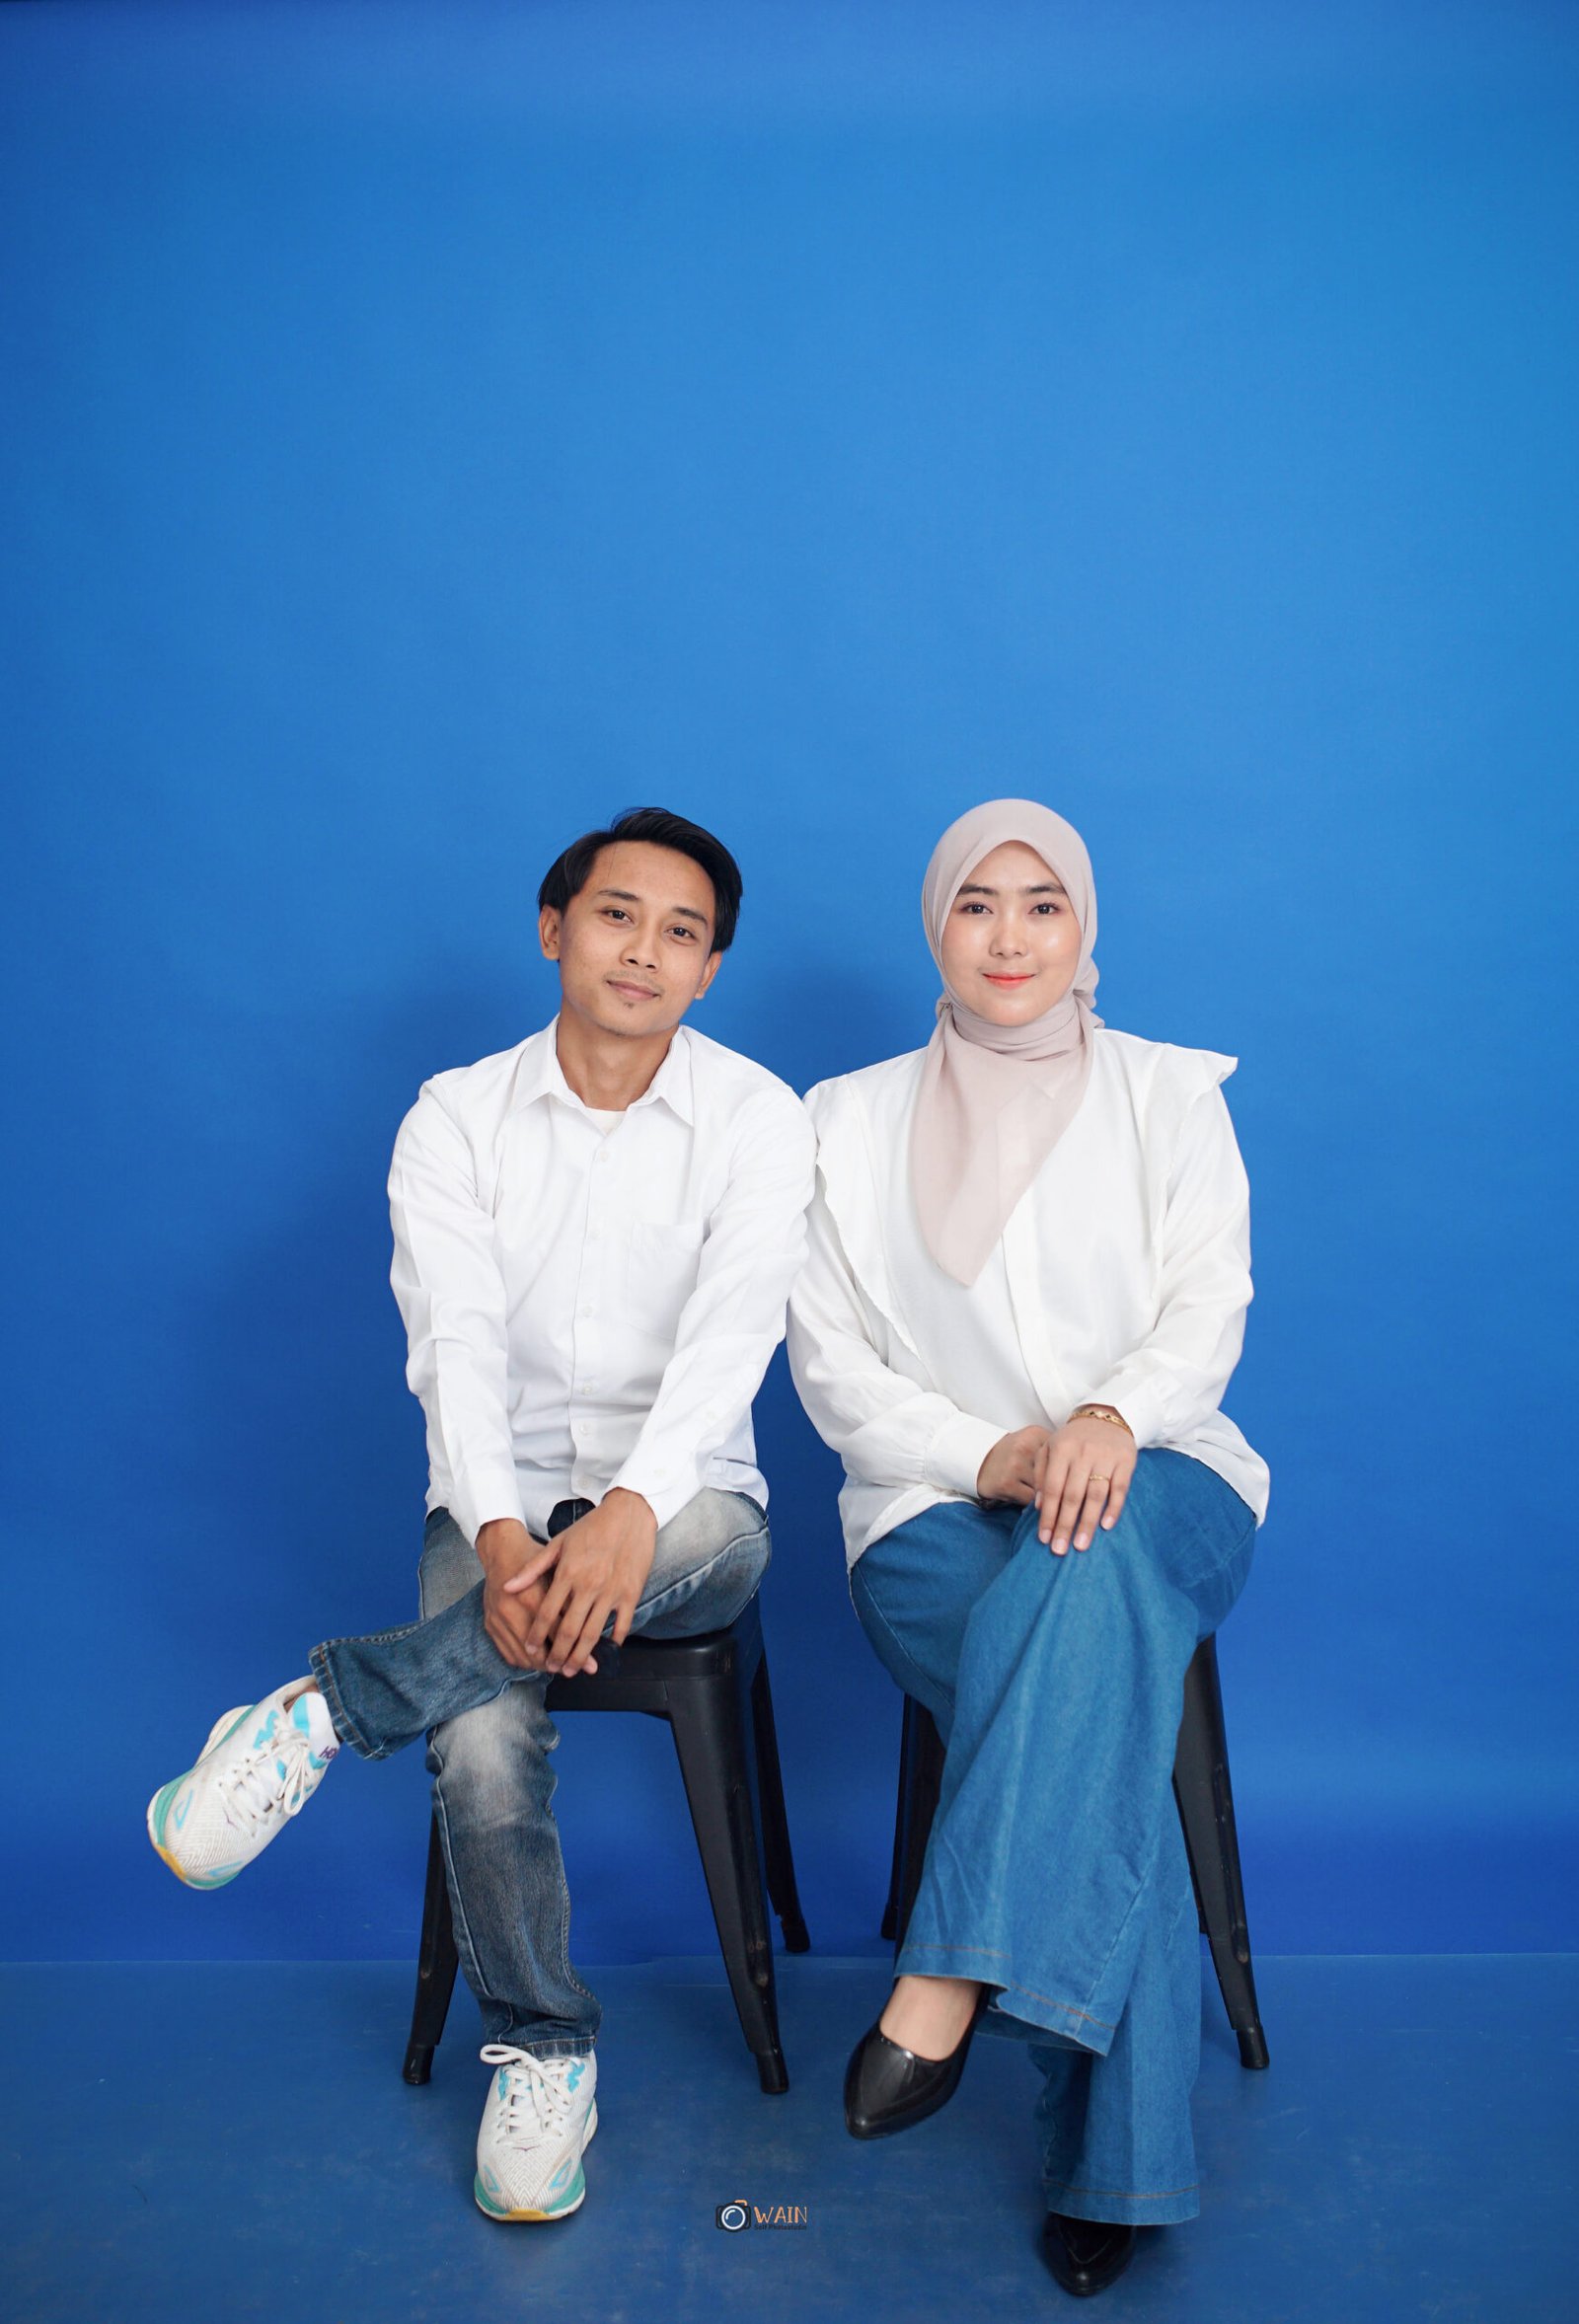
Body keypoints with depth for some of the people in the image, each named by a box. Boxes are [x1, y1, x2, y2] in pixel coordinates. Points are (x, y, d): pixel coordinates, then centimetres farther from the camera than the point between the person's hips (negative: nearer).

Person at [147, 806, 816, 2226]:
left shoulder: (756, 1119, -1)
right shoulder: (457, 1120, 2)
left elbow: (732, 1332, -15)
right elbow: (457, 1345, -10)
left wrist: (634, 1508, -34)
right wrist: (500, 1538, -28)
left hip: (676, 1496, 0)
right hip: (504, 1496, 1)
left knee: (719, 1536, -37)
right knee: (485, 1752, -26)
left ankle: (330, 1710, -26)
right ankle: (541, 2049, 2)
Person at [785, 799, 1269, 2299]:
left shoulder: (1170, 1095, 11)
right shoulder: (849, 1121, 10)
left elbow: (1208, 1308, 0)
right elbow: (833, 1370, 4)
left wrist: (1112, 1417, -23)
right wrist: (991, 1455, -14)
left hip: (1155, 1477, 0)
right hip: (937, 1506, 0)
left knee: (1086, 1563, -37)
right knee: (1097, 1712, -31)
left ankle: (948, 1978, -37)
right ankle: (1112, 2158, -24)